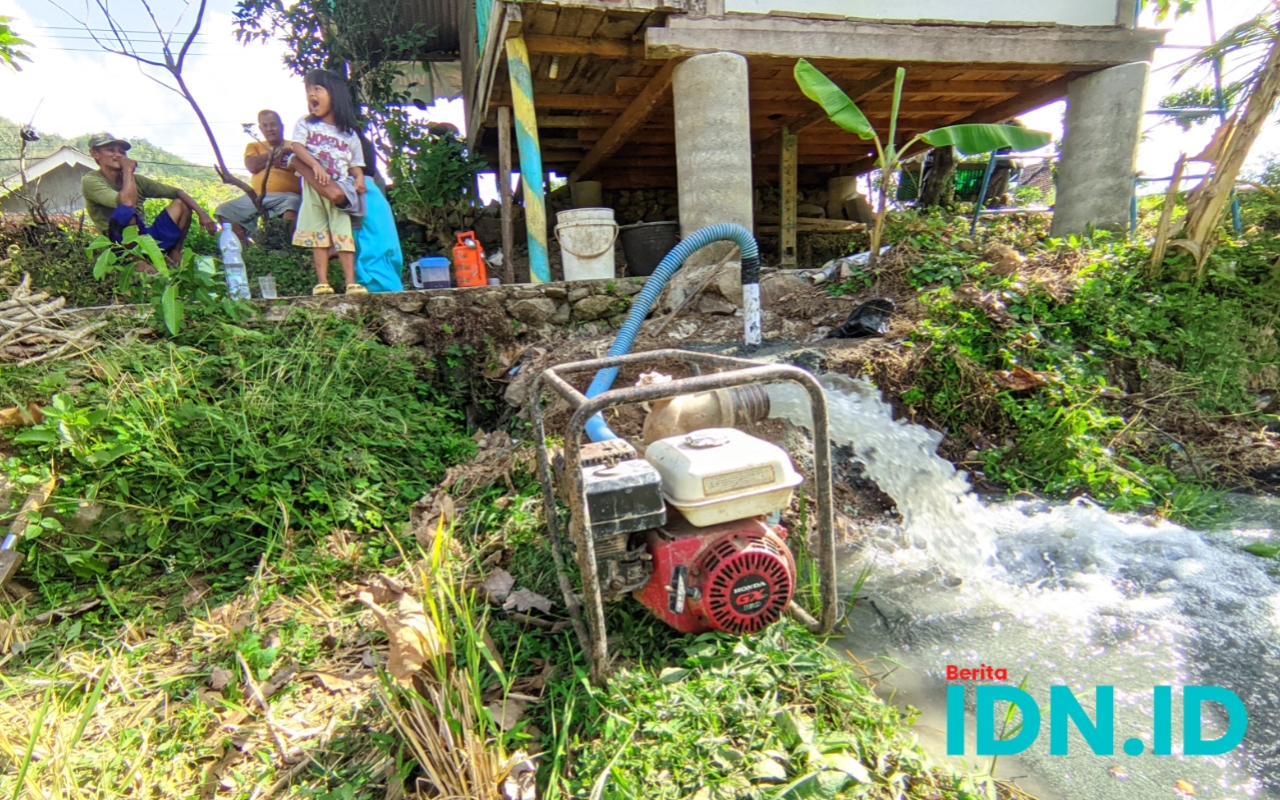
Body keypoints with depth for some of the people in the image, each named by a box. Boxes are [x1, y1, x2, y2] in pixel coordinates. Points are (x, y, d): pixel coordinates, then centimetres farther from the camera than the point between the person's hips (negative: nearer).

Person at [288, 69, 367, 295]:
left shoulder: (349, 133, 12)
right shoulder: (305, 124, 10)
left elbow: (355, 163, 10)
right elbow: (297, 147, -5)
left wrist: (359, 178, -12)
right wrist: (315, 165, -23)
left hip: (341, 190, 0)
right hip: (313, 189, 0)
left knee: (344, 235, -7)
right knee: (318, 236, -1)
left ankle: (351, 282, -7)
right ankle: (322, 282, -2)